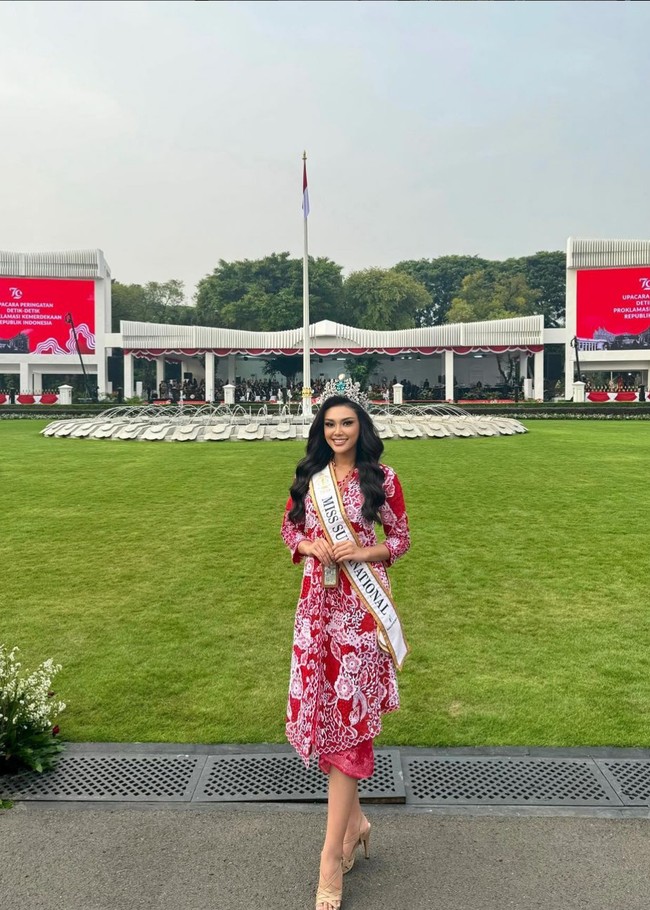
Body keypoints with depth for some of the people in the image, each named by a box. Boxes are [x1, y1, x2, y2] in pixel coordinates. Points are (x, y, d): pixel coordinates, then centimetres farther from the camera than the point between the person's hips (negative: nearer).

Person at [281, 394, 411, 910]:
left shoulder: (382, 479, -2)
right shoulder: (308, 478, 7)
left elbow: (401, 539, 3)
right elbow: (289, 527, 15)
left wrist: (361, 552, -14)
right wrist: (310, 546, -7)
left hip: (361, 603, -4)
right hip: (318, 600, 4)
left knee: (348, 712, -3)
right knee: (321, 708, 8)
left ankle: (332, 855, 6)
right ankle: (354, 820, 31)